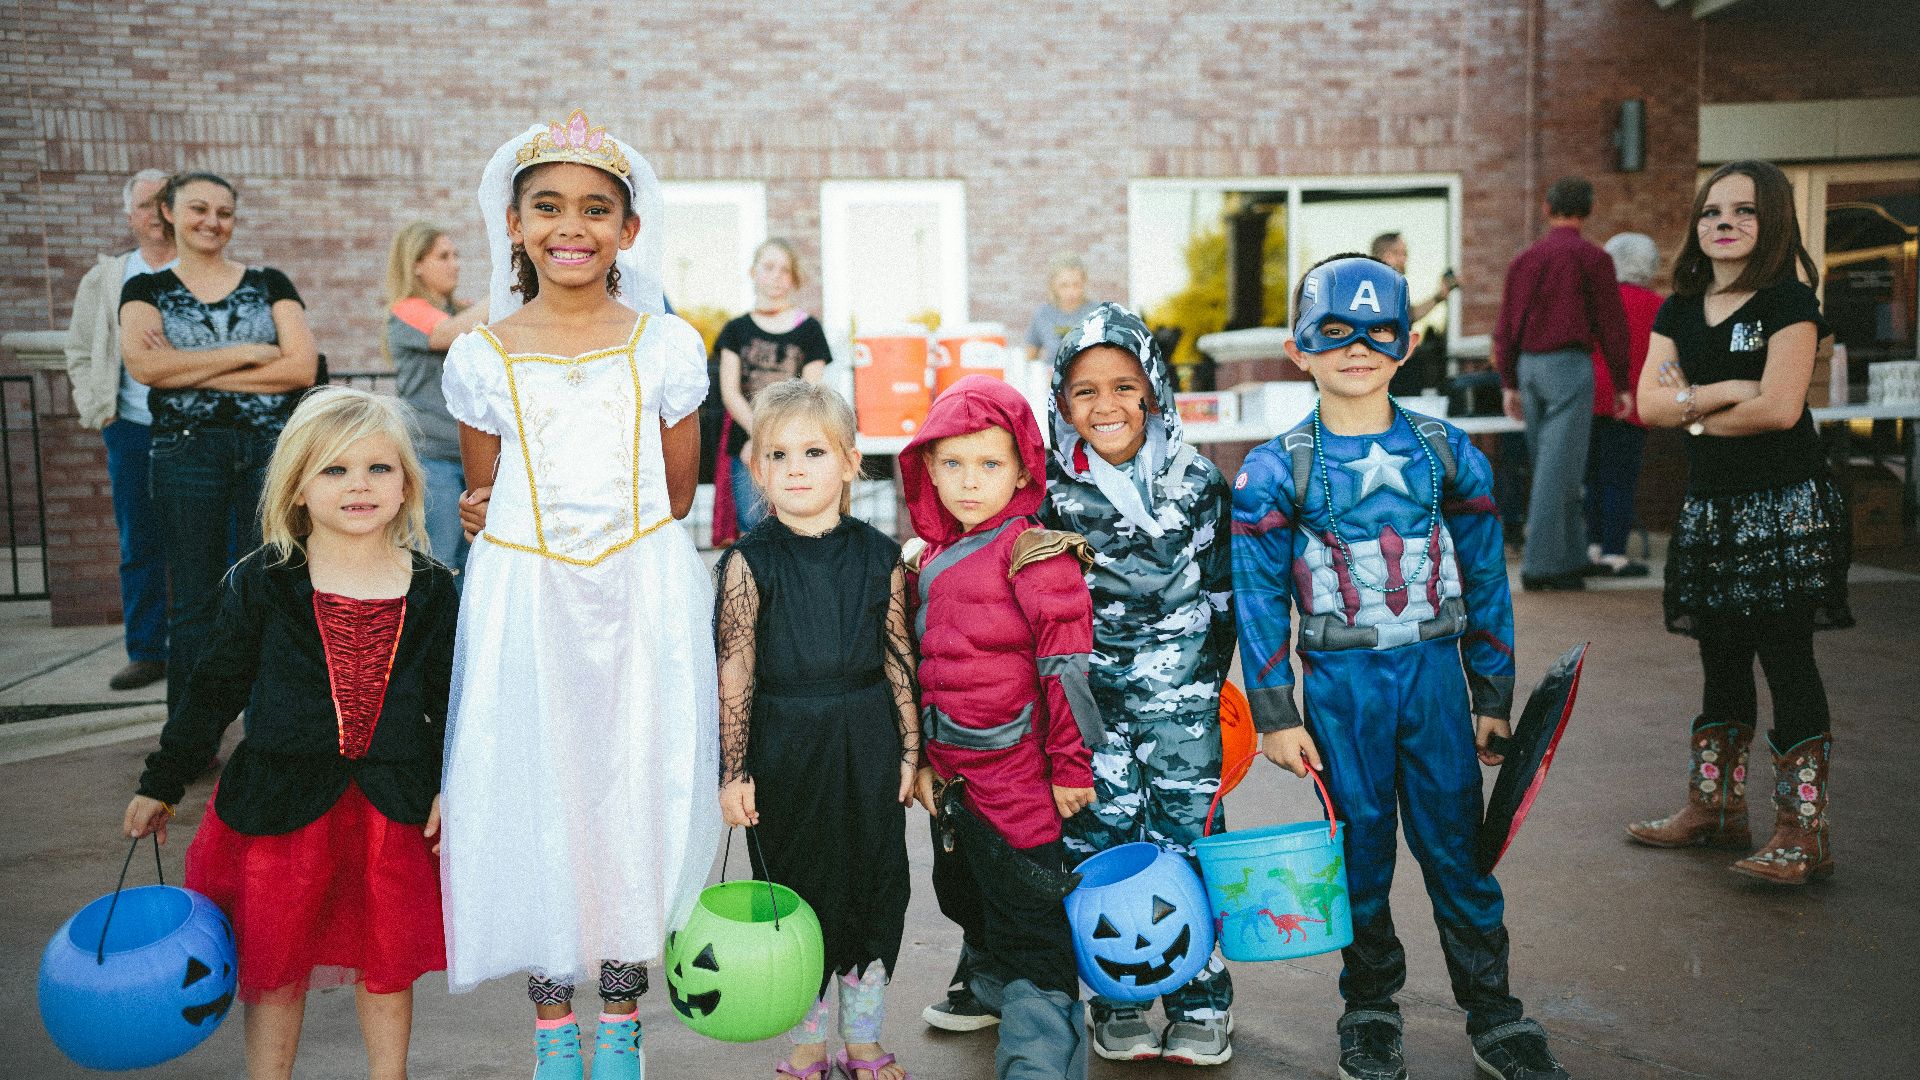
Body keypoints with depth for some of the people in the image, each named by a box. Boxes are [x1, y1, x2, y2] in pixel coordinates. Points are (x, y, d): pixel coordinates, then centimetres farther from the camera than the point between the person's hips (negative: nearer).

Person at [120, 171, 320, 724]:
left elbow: (303, 367, -6)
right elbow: (143, 365, -11)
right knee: (194, 601, 5)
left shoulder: (269, 284, 9)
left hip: (272, 449, 0)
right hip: (186, 451, 0)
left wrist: (190, 372, -8)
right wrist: (248, 353, -10)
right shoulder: (146, 290, 9)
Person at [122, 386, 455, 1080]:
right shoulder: (262, 584, -4)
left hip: (394, 806, 1)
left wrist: (450, 787, 0)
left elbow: (449, 699, 7)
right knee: (273, 967, 11)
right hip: (282, 801, -1)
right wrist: (161, 784, 8)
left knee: (386, 964, 13)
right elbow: (214, 689, 4)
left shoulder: (430, 591, 0)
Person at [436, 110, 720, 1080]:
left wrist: (606, 533, 1)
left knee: (638, 791, 5)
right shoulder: (481, 357, 1)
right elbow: (484, 504, 10)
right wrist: (543, 534, 1)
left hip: (644, 598, 0)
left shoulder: (666, 346, 1)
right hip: (523, 602, 0)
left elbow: (676, 496, 7)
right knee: (533, 792, 5)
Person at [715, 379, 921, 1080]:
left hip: (867, 746, 2)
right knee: (796, 889, 10)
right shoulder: (749, 562, -8)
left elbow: (900, 661, 3)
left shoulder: (879, 556, -2)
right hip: (785, 748, -2)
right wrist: (735, 771, -9)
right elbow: (734, 673, -8)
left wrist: (910, 752, 3)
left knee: (874, 884, 11)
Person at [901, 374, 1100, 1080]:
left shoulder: (1035, 554, -14)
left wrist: (1070, 765, -14)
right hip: (949, 772, 8)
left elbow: (1067, 667, -15)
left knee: (1027, 918, -1)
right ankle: (990, 987, 52)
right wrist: (921, 757, 20)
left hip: (1016, 776, -8)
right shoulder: (927, 558, 8)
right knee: (963, 893, 27)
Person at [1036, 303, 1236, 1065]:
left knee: (1187, 831, 3)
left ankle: (1199, 1005, 17)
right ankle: (1116, 1005, 20)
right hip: (1090, 692, 0)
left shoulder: (1200, 481, 0)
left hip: (1181, 688, 0)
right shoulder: (1052, 493, -2)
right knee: (1101, 842, 5)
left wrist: (1209, 680, 10)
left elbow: (1224, 593, 9)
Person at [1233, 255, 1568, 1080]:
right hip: (1339, 682, -1)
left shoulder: (1449, 454, 2)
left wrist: (1494, 697, 7)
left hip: (1434, 673, 1)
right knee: (1360, 849, 8)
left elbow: (1485, 580, 7)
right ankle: (1370, 1009, 27)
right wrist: (1276, 717, -4)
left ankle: (1492, 1014, 22)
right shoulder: (1274, 473, -4)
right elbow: (1260, 601, -2)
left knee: (1456, 843, 6)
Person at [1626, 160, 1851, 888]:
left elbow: (1780, 407, -17)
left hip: (1785, 507, -6)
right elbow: (1649, 401, -1)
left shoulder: (1789, 301, -6)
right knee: (1722, 662, 13)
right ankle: (1714, 808, 23)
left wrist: (1696, 413, -5)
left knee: (1786, 659, -6)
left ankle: (1803, 831, 1)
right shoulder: (1679, 311, 11)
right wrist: (1725, 393, -14)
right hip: (1711, 507, 6)